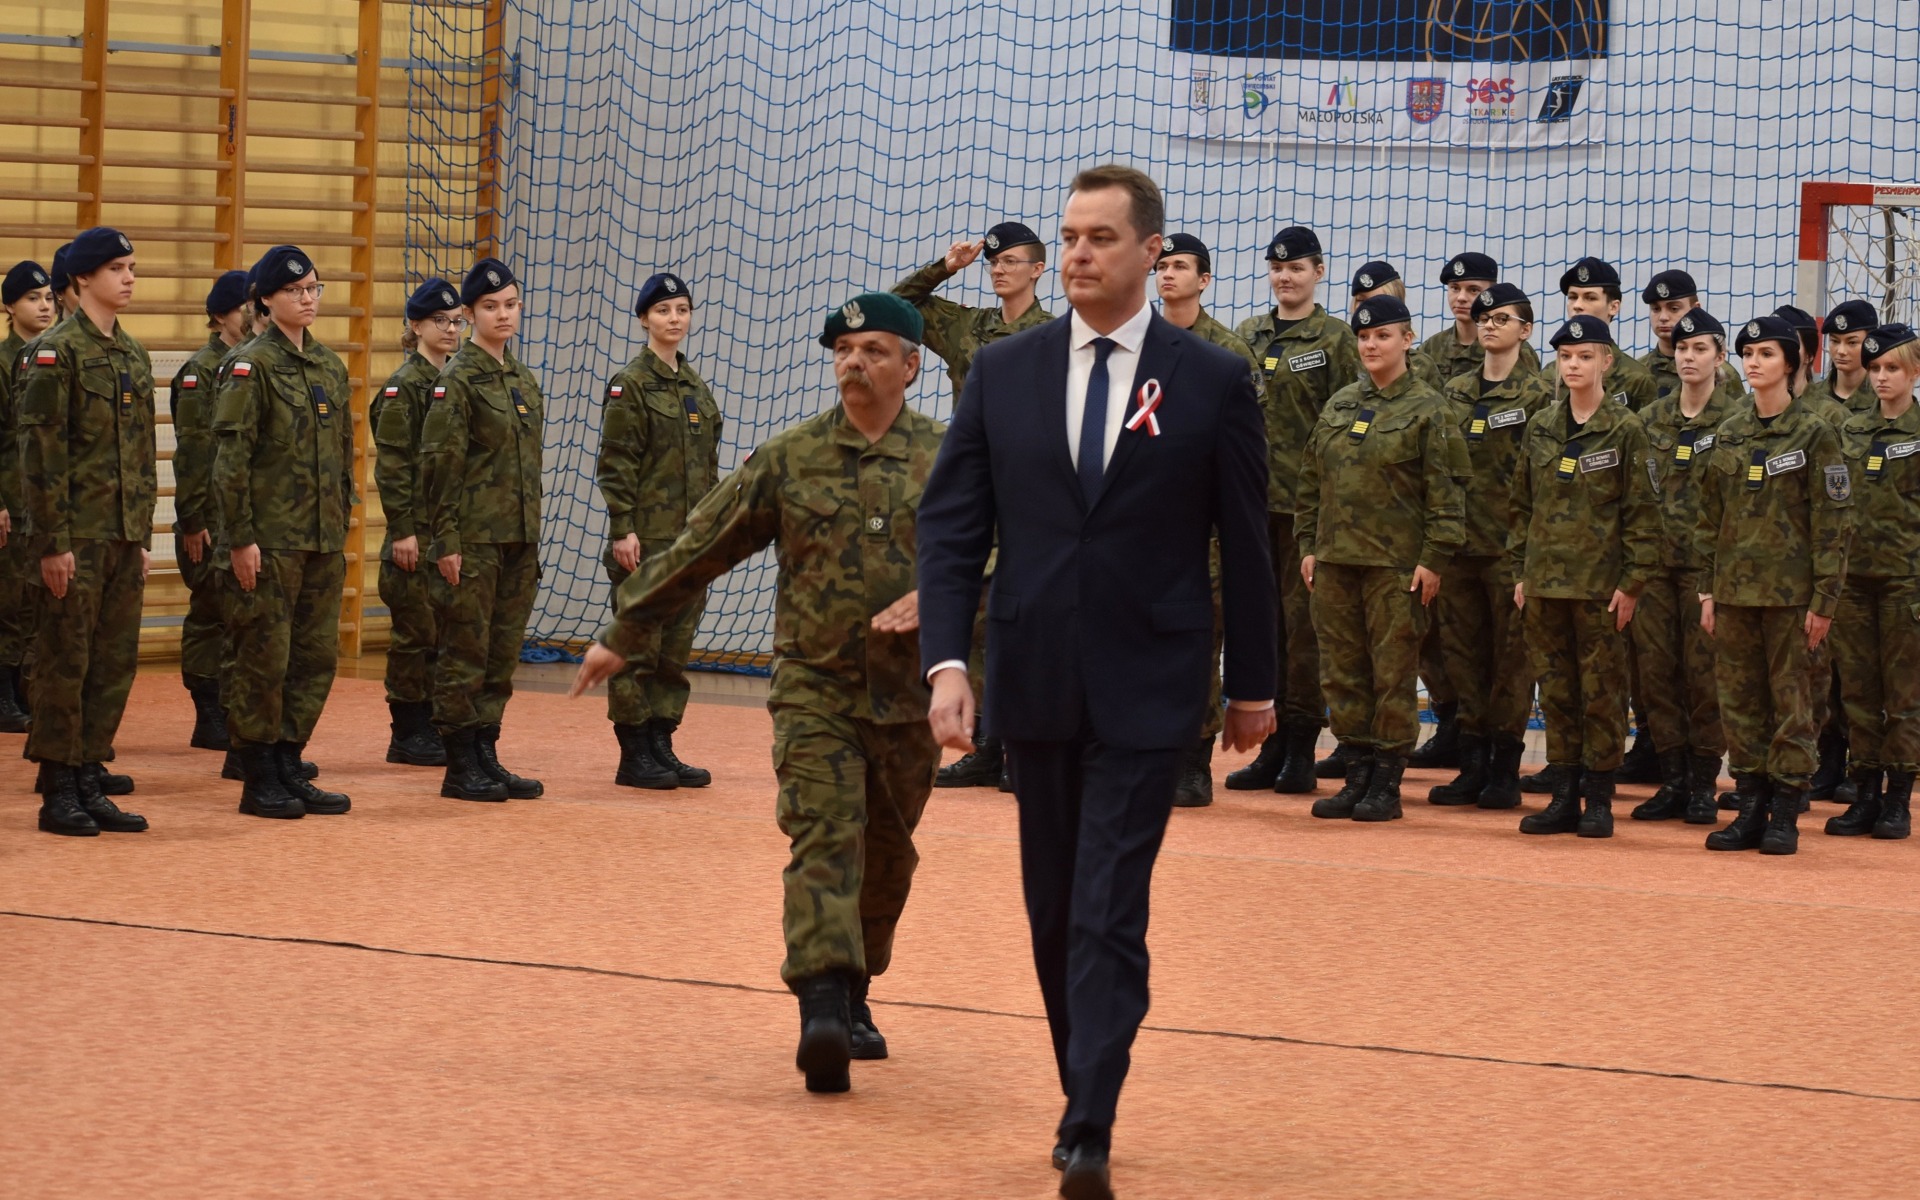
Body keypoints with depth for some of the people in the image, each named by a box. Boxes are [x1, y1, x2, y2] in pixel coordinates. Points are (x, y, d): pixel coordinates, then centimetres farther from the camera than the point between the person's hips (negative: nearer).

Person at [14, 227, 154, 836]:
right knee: (66, 664, -2)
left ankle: (90, 783, 15)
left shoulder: (134, 354, 14)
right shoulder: (55, 352, -9)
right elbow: (40, 452, -13)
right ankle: (59, 792, 4)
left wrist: (144, 534, 15)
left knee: (115, 664, 8)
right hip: (79, 536, -7)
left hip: (125, 537, 7)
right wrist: (54, 541, -16)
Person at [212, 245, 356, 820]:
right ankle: (259, 781, 4)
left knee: (318, 656, 8)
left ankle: (289, 769, 16)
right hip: (270, 540, -7)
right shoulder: (252, 366, -8)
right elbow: (231, 459, -12)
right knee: (264, 657, -3)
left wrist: (341, 529, 15)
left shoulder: (331, 367, 13)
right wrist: (240, 539, -15)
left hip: (323, 542, 7)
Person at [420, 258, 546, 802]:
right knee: (465, 654, -3)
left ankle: (486, 757, 16)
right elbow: (438, 465, -12)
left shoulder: (524, 380, 14)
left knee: (503, 655, 10)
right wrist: (446, 541, -16)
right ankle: (461, 768, 2)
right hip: (474, 541, -7)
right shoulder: (456, 380, -9)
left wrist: (533, 537, 17)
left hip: (518, 541, 7)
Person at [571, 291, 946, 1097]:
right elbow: (700, 549, 6)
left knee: (887, 857, 13)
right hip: (814, 689, -2)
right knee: (824, 841, -17)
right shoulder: (789, 460, 1)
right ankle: (821, 1009, -28)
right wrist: (624, 634, 9)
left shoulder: (950, 459, 1)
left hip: (910, 695, 2)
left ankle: (853, 999, 31)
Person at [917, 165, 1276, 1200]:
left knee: (1109, 915, -10)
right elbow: (952, 524, 3)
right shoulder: (1003, 374, 5)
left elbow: (1245, 543, 3)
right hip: (1034, 684, 4)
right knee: (1054, 910, 12)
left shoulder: (1213, 382, -2)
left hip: (1145, 688, -3)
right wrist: (946, 659, -8)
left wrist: (1252, 685, 7)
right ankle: (1084, 1093, 25)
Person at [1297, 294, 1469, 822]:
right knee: (1341, 670, 7)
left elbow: (1446, 491, -6)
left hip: (1396, 563, -6)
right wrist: (1308, 544, 11)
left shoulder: (1427, 410, -3)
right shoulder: (1340, 404, 13)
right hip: (1335, 559, 6)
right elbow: (1312, 478, 17)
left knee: (1392, 673, -2)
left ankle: (1386, 783, 4)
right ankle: (1357, 775, 14)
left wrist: (1434, 558, -12)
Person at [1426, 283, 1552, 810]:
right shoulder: (1455, 392, 14)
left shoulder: (1538, 395, -2)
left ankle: (1505, 768, 5)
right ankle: (1472, 764, 13)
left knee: (1512, 656, -1)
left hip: (1511, 544, -5)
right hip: (1460, 543, 5)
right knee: (1462, 652, 7)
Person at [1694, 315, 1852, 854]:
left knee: (1791, 700, -1)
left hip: (1790, 589, -5)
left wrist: (1824, 601, -10)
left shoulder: (1815, 435, -4)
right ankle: (1750, 810, 13)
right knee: (1740, 701, 6)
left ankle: (1785, 815, 4)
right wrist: (1708, 590, 8)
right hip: (1734, 588, 5)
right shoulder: (1728, 435, 9)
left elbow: (1832, 524, -6)